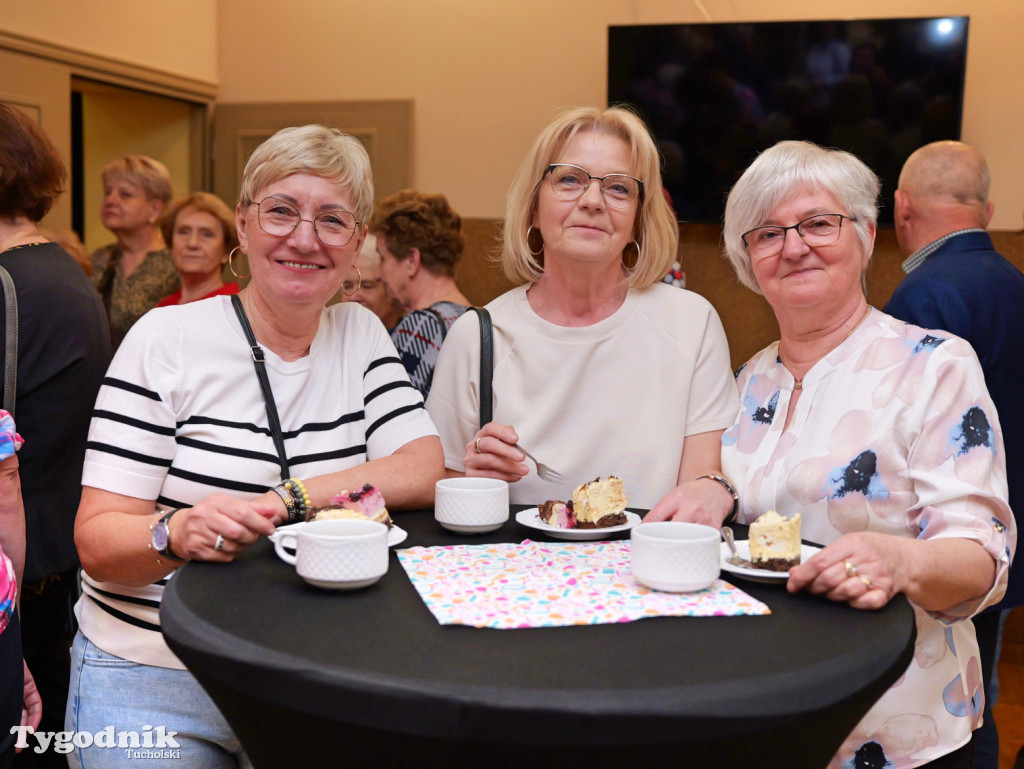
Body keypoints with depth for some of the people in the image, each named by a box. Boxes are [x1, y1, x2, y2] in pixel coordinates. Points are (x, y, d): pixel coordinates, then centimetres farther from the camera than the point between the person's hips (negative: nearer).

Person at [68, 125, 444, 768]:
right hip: (153, 677, -2)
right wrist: (176, 533, -31)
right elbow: (97, 541, -10)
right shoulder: (167, 340, -6)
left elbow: (426, 473, -7)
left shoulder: (360, 336, 4)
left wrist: (284, 502, -18)